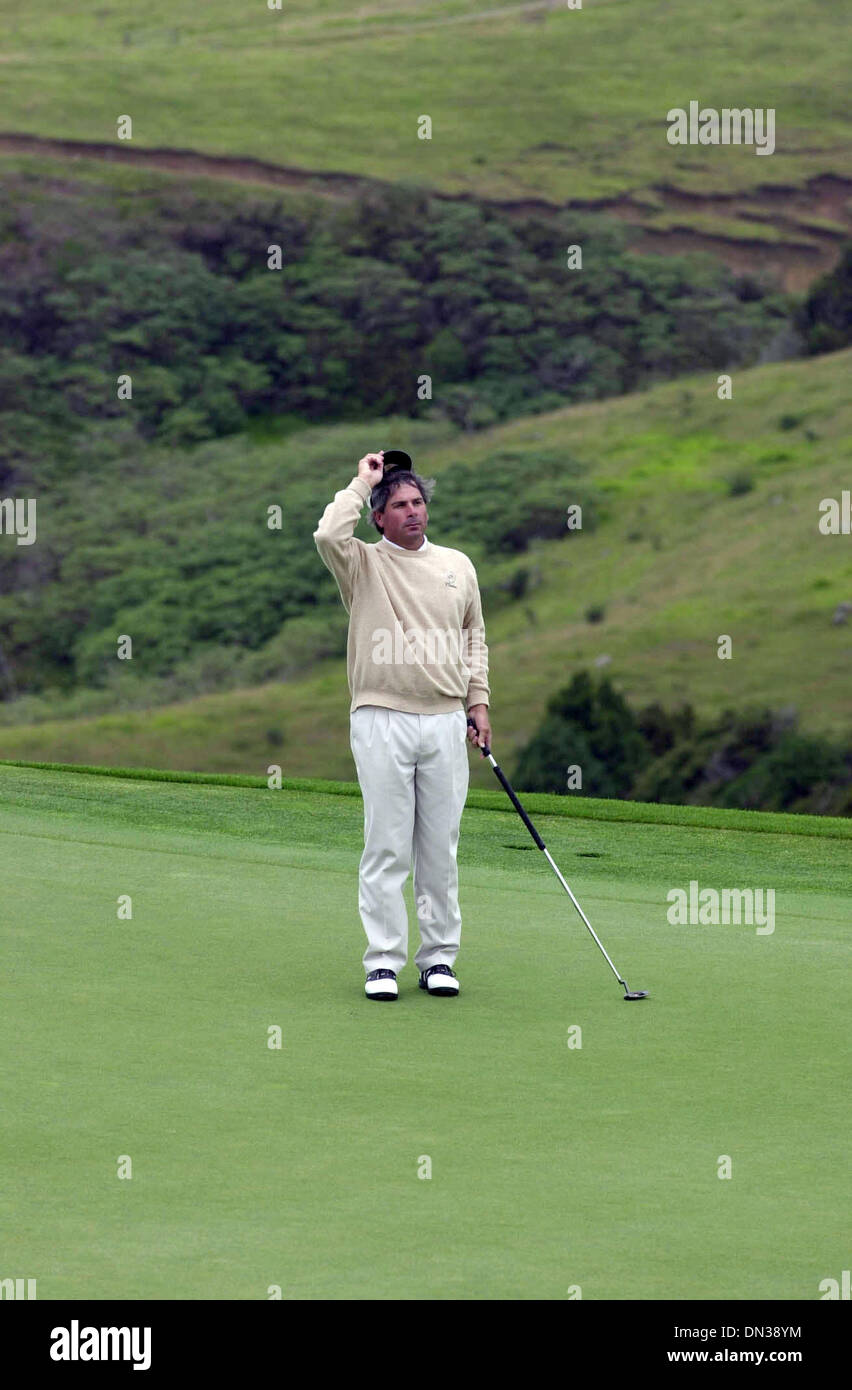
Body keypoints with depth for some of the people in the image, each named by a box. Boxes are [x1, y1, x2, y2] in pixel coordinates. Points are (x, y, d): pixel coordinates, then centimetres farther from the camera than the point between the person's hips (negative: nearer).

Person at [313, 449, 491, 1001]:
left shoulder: (458, 566, 14)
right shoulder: (364, 565, 1)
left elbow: (475, 637, 23)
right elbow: (329, 535, -21)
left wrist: (479, 701, 14)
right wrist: (362, 483, -8)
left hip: (446, 723, 3)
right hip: (382, 722, -3)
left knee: (441, 849, 5)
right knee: (386, 848, -4)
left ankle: (440, 957, 12)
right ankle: (383, 962, 1)